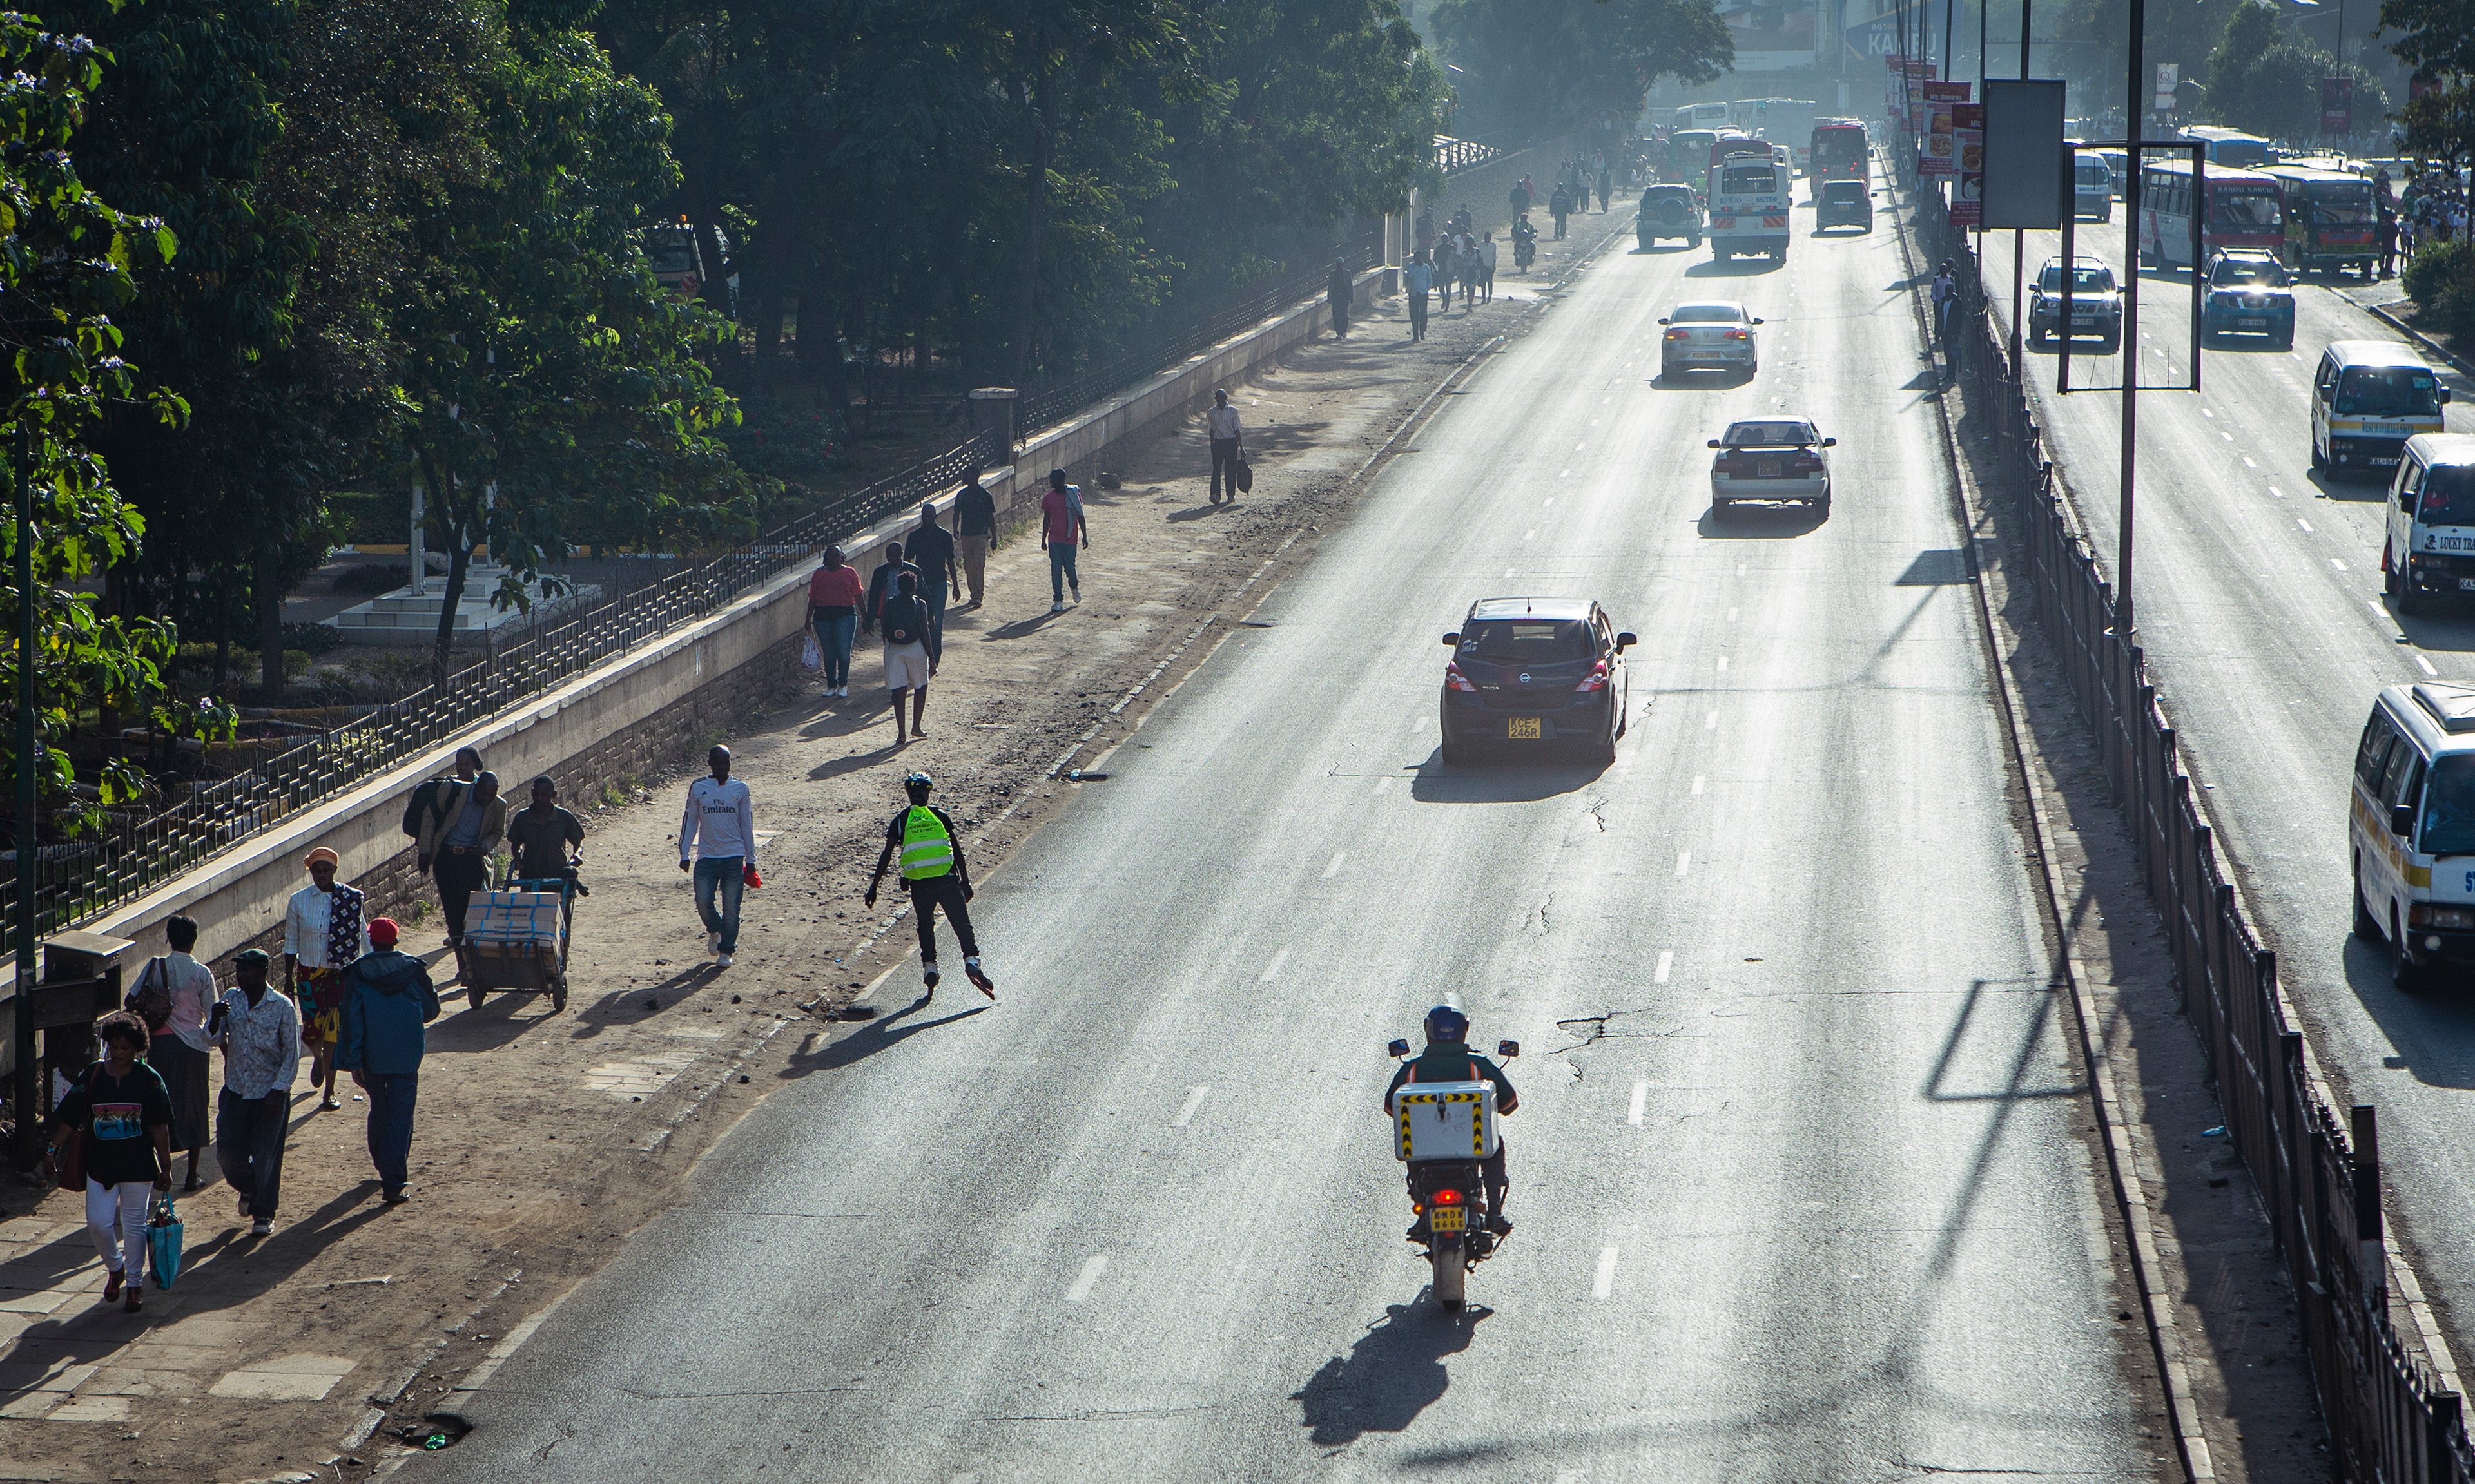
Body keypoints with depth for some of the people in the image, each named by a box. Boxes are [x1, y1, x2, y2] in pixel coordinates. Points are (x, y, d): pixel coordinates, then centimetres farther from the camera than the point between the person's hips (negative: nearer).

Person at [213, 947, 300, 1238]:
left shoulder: (282, 1006, -11)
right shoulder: (231, 999, 1)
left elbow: (292, 1053, -8)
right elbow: (215, 1040, 1)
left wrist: (278, 1090, -14)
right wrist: (216, 1020, -21)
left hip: (270, 1093, -4)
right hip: (235, 1090, 4)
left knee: (266, 1156, 1)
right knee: (228, 1152, 5)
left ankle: (264, 1213, 17)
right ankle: (248, 1189, 36)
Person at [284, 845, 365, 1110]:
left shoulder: (351, 899, -4)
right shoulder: (299, 901, -1)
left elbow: (362, 939, 4)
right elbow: (291, 942, 5)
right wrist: (288, 980, 4)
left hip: (341, 972, -1)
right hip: (309, 974, 1)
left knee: (333, 1032, -5)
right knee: (311, 1031, 1)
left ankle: (330, 1092, 5)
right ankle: (318, 1059, 39)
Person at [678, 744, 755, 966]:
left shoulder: (740, 789, 5)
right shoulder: (698, 788, 5)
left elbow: (747, 825, 9)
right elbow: (690, 821, 9)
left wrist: (750, 858, 9)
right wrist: (684, 854, 5)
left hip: (734, 856, 0)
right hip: (706, 856, 0)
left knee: (731, 907, -2)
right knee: (704, 902, -8)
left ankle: (726, 950, 11)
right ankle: (714, 930, 24)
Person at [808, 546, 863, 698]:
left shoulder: (849, 573, 8)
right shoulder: (819, 574, 11)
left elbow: (858, 595, 9)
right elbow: (812, 598, 11)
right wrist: (808, 619, 8)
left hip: (845, 614, -2)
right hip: (823, 615, 2)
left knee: (843, 651, -9)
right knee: (829, 653, 4)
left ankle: (843, 685, 5)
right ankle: (831, 686, 14)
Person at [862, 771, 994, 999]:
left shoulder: (900, 821, 7)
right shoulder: (940, 816, 8)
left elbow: (886, 856, 4)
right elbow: (958, 851, 8)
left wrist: (874, 887, 9)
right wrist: (965, 882, 15)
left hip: (919, 884, 1)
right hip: (947, 880, -1)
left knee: (926, 927, 17)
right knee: (962, 923, 4)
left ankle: (929, 967, 7)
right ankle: (971, 959, -13)